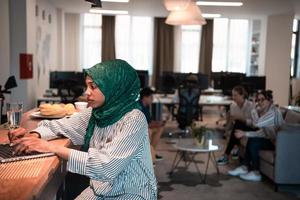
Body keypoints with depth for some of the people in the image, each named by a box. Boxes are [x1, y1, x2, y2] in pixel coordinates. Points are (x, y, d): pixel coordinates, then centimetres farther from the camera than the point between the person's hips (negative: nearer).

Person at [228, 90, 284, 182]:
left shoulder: (274, 112, -20)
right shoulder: (265, 112, 7)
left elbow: (257, 123, -28)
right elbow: (262, 132, 4)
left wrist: (255, 111, -11)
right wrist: (245, 134, -2)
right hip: (271, 139, 9)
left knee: (253, 142, -19)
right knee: (251, 140, -5)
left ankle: (255, 173, -11)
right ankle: (245, 167, 0)